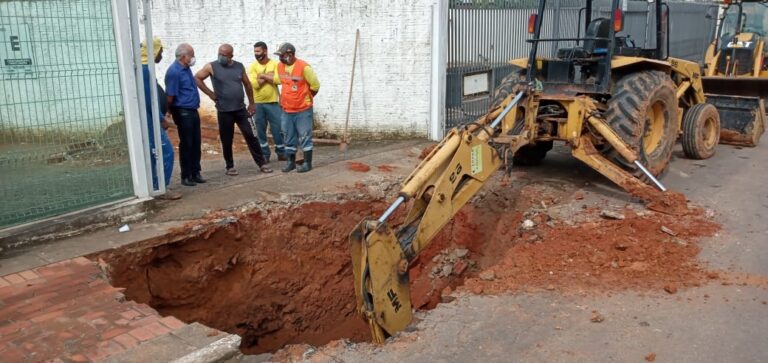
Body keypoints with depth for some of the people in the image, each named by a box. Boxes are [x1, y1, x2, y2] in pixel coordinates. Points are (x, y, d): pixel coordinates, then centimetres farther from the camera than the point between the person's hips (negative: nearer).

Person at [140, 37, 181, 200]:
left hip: (151, 119, 11)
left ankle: (154, 187, 20)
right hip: (151, 119, -11)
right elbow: (149, 98, -22)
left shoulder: (144, 68, 15)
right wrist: (161, 118, -18)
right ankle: (162, 189, -5)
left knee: (153, 154, 14)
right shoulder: (145, 70, -17)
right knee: (165, 152, -9)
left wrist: (160, 117, 19)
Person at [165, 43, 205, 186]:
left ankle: (195, 173, 20)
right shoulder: (174, 71, -16)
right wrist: (172, 113, -8)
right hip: (183, 113, -8)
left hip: (193, 111, 8)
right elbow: (170, 96, -16)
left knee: (196, 143, 11)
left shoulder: (186, 68, 12)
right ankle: (186, 176, 8)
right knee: (186, 144, -1)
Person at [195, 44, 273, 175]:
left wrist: (251, 103, 14)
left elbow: (247, 84, 13)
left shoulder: (239, 66, 4)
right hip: (224, 111, -2)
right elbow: (197, 78, 0)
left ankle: (262, 163, 9)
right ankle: (230, 166, 20)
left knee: (250, 136, 3)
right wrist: (210, 93, -5)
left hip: (241, 109, 2)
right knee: (226, 140, 5)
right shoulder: (212, 67, -5)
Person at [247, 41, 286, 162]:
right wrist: (268, 76, -10)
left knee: (278, 129, 2)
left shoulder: (275, 64, 0)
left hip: (273, 102, -1)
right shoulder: (252, 66, 1)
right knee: (260, 130, 7)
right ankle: (264, 154, 18)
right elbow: (254, 84, -12)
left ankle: (281, 153, 15)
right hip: (257, 103, 1)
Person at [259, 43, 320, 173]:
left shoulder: (303, 67, -17)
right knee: (289, 138, 12)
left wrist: (305, 98, 1)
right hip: (286, 110, 6)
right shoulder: (280, 66, 4)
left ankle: (307, 163, 7)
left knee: (304, 137, 0)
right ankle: (291, 162, 22)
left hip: (303, 110, -6)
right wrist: (264, 76, 19)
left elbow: (315, 85, -9)